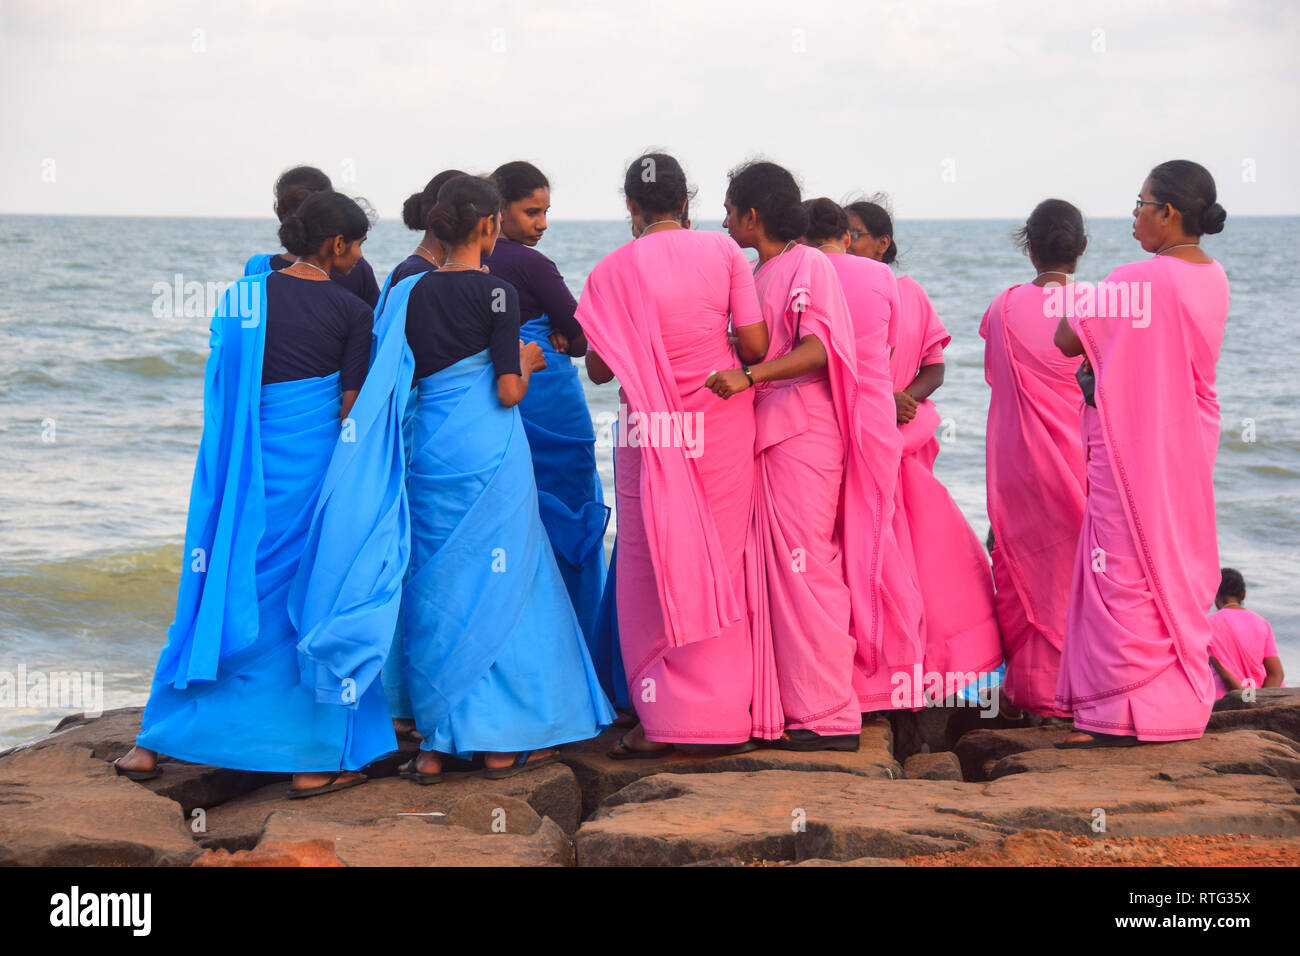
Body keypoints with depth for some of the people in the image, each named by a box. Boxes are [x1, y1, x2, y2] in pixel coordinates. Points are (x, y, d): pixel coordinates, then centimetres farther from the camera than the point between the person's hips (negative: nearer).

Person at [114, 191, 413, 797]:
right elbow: (352, 411, -6)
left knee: (219, 586, 13)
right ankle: (312, 759, 10)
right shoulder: (352, 313, -6)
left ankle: (156, 743, 18)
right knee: (315, 596, 6)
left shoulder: (246, 294, 4)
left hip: (245, 462, 4)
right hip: (312, 463, -3)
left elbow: (223, 388, 9)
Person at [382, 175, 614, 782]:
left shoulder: (409, 292, 6)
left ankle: (435, 745, 10)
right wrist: (525, 362, 7)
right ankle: (501, 741, 8)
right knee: (497, 587, 4)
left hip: (428, 451, 5)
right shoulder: (496, 292, -9)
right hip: (489, 453, -5)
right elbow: (508, 391, -12)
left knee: (436, 590, 9)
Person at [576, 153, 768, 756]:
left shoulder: (613, 270, -7)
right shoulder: (723, 252, -4)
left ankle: (659, 719, 6)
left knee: (650, 569, 7)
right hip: (722, 428, 1)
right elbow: (754, 345, -7)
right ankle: (722, 713, 15)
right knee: (720, 564, 10)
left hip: (649, 434, -1)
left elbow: (599, 368, -5)